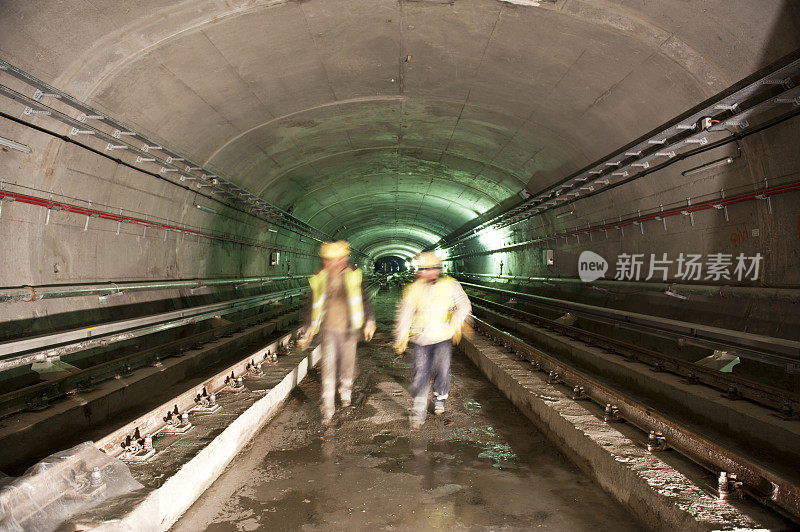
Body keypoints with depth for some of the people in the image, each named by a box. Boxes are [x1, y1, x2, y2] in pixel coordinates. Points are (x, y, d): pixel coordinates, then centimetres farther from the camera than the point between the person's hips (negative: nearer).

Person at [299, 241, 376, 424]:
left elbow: (363, 300, 5)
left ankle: (345, 392, 44)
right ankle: (327, 409, 0)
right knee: (328, 368, -6)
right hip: (328, 329, 0)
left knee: (347, 365, 14)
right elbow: (312, 307, 6)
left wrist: (369, 322, 5)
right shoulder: (319, 280, -4)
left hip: (348, 329, 0)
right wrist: (307, 333, 8)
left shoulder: (352, 276, -7)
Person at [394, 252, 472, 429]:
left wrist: (456, 324, -12)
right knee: (421, 373, -4)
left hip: (443, 337, -1)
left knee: (442, 370, 0)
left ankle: (440, 397, 29)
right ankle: (419, 409, 6)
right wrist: (401, 338, -1)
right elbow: (405, 314, 4)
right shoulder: (414, 289, 3)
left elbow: (464, 305, 2)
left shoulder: (450, 285, -1)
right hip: (421, 339, 1)